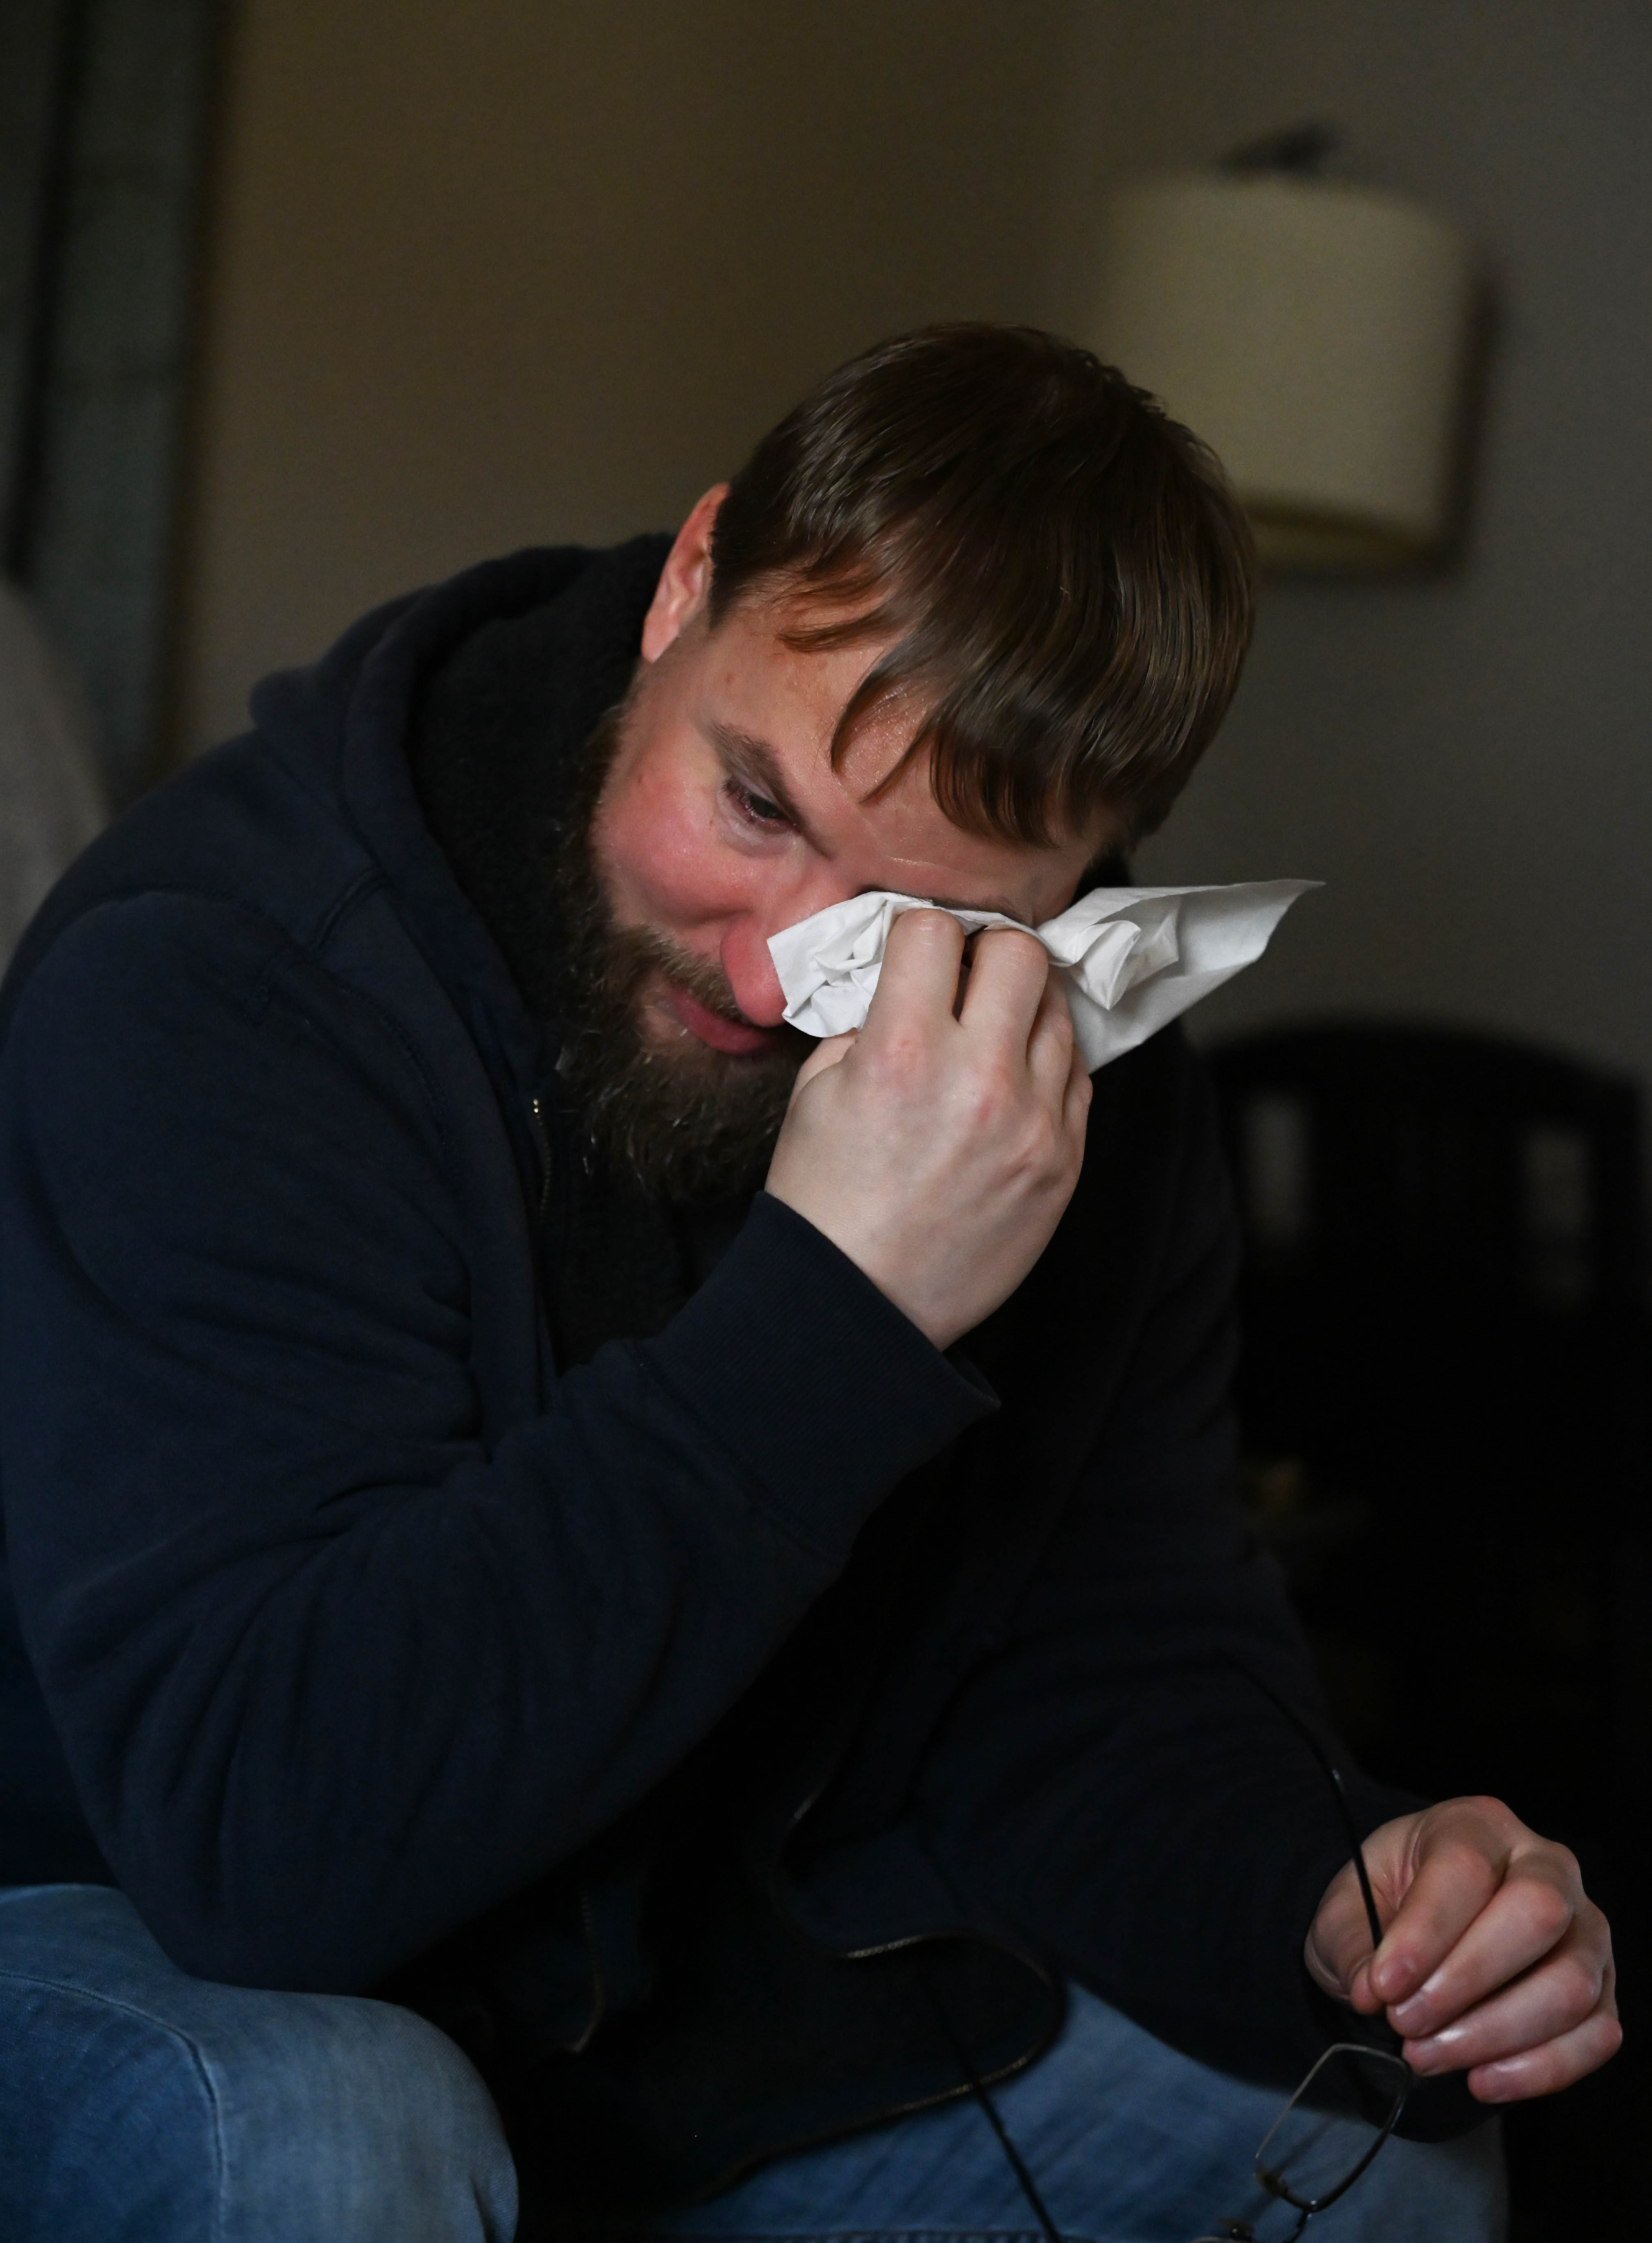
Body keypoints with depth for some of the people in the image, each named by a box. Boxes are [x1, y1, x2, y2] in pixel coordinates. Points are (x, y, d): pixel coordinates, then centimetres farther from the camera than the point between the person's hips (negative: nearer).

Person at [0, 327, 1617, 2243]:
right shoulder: (199, 983, -28)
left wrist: (1324, 1907, -21)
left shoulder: (1066, 1078, -7)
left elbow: (1120, 1661, 2)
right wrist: (837, 1309, -40)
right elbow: (261, 1814, -37)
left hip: (735, 2001, 5)